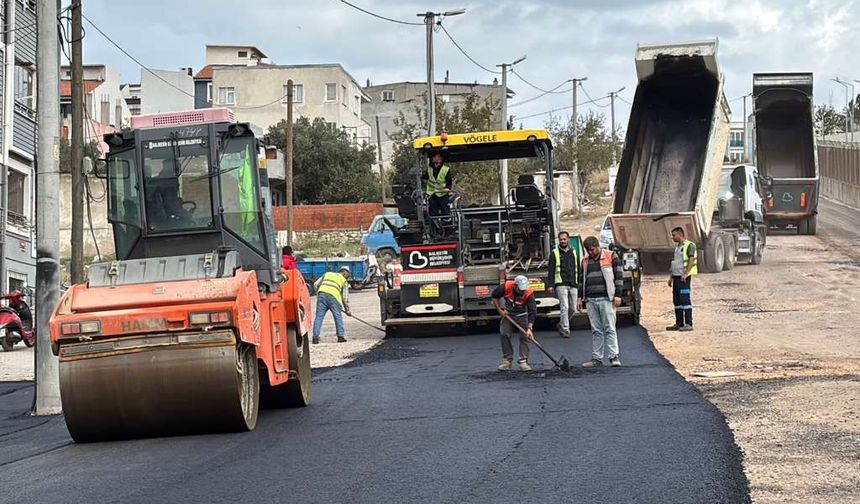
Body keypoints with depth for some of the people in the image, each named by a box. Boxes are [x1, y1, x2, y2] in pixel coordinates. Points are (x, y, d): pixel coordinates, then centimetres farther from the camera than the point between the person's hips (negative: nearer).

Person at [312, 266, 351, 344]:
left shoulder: (327, 274, 29)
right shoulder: (344, 281, 22)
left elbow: (316, 284, 22)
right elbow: (345, 297, 16)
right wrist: (347, 310, 25)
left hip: (322, 294, 2)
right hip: (333, 296, -2)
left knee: (319, 316, 2)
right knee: (338, 317, 12)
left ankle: (315, 337, -4)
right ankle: (340, 337, 12)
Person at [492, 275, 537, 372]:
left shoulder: (529, 294, -26)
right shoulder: (506, 287, -25)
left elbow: (532, 312, -26)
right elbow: (494, 296, -6)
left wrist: (530, 328, -33)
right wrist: (500, 311, -8)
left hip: (522, 316, -1)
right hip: (508, 314, 1)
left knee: (524, 337, -10)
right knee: (504, 335, -8)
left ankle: (523, 362, -6)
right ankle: (507, 360, 2)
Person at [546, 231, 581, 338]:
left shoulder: (574, 252, 15)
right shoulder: (555, 253, 4)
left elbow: (578, 269, 19)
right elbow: (551, 270, 0)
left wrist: (579, 283, 12)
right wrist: (550, 285, -9)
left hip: (573, 285, 4)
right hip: (561, 284, -4)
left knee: (573, 308, 6)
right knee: (564, 307, -11)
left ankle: (561, 325, 26)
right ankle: (565, 330, -9)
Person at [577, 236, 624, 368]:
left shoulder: (611, 257, 2)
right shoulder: (585, 261, 17)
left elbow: (619, 276, 0)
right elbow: (582, 279, 24)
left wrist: (617, 295, -7)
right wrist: (581, 297, 18)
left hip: (606, 299, -5)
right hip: (590, 300, 5)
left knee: (609, 329, -6)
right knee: (596, 331, 6)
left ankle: (614, 356, -6)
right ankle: (596, 358, 8)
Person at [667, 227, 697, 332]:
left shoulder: (689, 245, -7)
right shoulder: (677, 247, 20)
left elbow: (691, 260, -16)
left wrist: (685, 274, -24)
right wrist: (671, 277, 19)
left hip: (684, 277, -9)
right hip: (676, 276, 9)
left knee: (685, 299, -11)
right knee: (677, 301, 8)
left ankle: (688, 324, -11)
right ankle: (679, 324, 13)